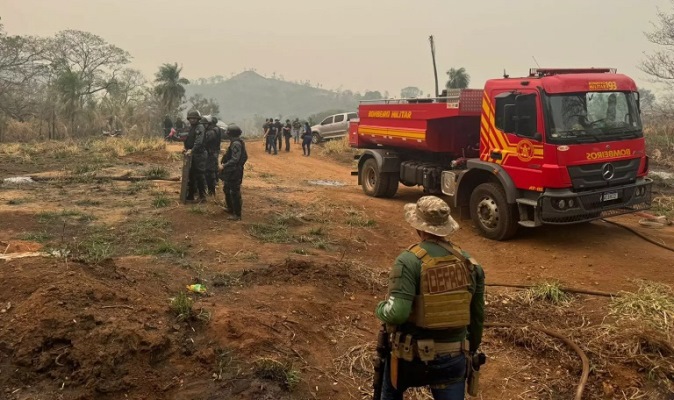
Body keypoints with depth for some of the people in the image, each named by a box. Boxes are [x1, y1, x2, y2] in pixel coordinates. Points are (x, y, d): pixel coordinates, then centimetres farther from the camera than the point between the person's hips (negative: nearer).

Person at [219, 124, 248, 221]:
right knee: (227, 189, 23)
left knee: (234, 193, -5)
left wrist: (224, 166, -25)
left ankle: (237, 215, 0)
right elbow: (245, 156, 17)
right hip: (231, 172, 11)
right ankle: (230, 208, 38)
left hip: (234, 172, -11)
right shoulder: (237, 142, 10)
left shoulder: (236, 144, -21)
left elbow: (234, 159, -28)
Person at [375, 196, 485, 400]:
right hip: (454, 357, 3)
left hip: (411, 355, -3)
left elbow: (397, 312, -28)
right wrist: (471, 349, 22)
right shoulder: (469, 263, -2)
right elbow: (478, 316, 7)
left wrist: (380, 309, -5)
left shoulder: (410, 260, -19)